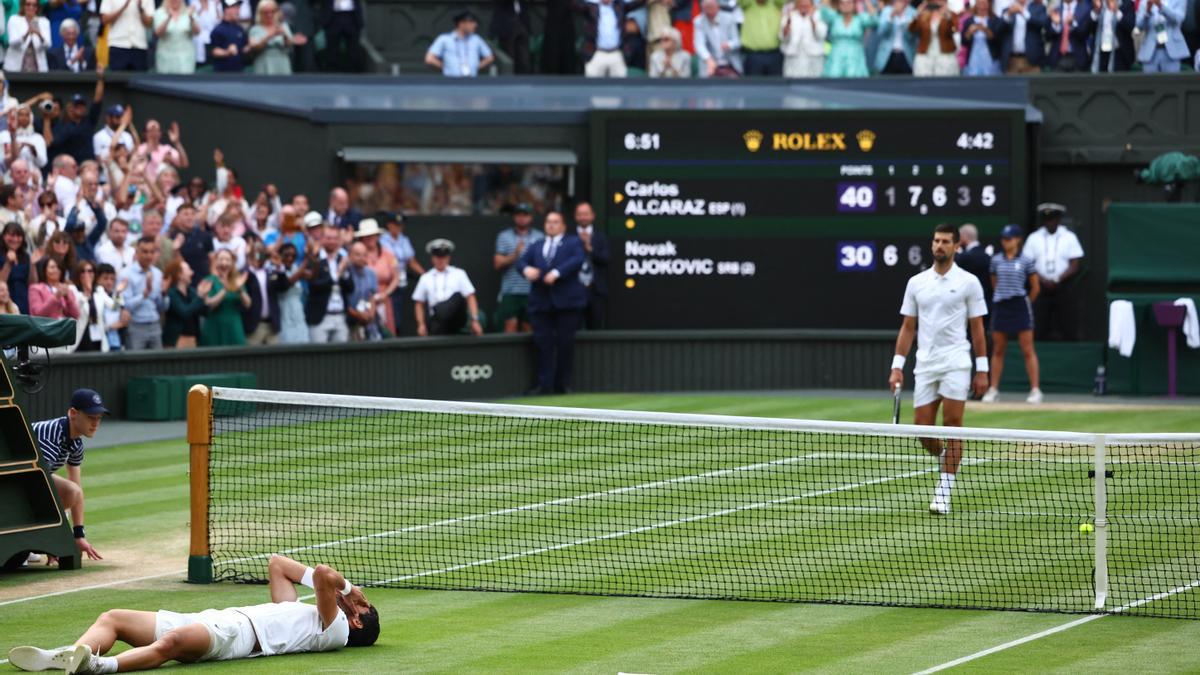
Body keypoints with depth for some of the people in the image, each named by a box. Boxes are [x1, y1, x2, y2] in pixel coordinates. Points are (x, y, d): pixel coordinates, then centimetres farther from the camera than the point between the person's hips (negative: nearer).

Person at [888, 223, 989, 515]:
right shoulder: (916, 283, 10)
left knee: (952, 425, -8)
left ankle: (944, 492, -4)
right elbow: (908, 327, 12)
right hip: (925, 365, 3)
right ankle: (947, 460, 32)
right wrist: (897, 366, 5)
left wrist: (982, 370, -2)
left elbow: (977, 328, 2)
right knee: (922, 428, 0)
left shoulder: (968, 283, 2)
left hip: (956, 363, -3)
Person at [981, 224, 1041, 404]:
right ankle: (993, 389, 12)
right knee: (997, 350, 7)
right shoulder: (996, 260, 7)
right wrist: (1001, 297, 13)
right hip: (1000, 306, 3)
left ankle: (1035, 390, -3)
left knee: (1028, 350, -4)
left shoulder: (1025, 261, -2)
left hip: (1020, 305, -3)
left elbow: (1035, 288, 4)